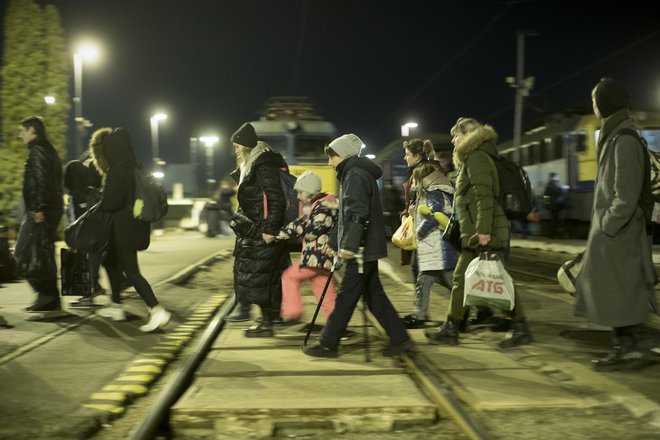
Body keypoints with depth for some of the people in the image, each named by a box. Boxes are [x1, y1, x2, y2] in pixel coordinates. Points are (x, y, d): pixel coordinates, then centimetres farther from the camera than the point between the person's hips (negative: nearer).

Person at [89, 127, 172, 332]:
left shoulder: (118, 170, -19)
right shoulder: (133, 167, 9)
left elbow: (110, 202, -19)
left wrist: (99, 203, 2)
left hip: (124, 227, -10)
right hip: (135, 225, 10)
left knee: (131, 271, -8)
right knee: (111, 261, 23)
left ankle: (157, 311, -15)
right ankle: (116, 306, 32)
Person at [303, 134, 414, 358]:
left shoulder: (355, 176, -13)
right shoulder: (356, 174, 20)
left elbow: (358, 215, -23)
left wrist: (350, 244, -27)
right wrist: (348, 245, 26)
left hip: (361, 249, -10)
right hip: (366, 249, 10)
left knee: (346, 297, -4)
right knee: (374, 295, 12)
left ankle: (328, 343, 2)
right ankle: (400, 338, 13)